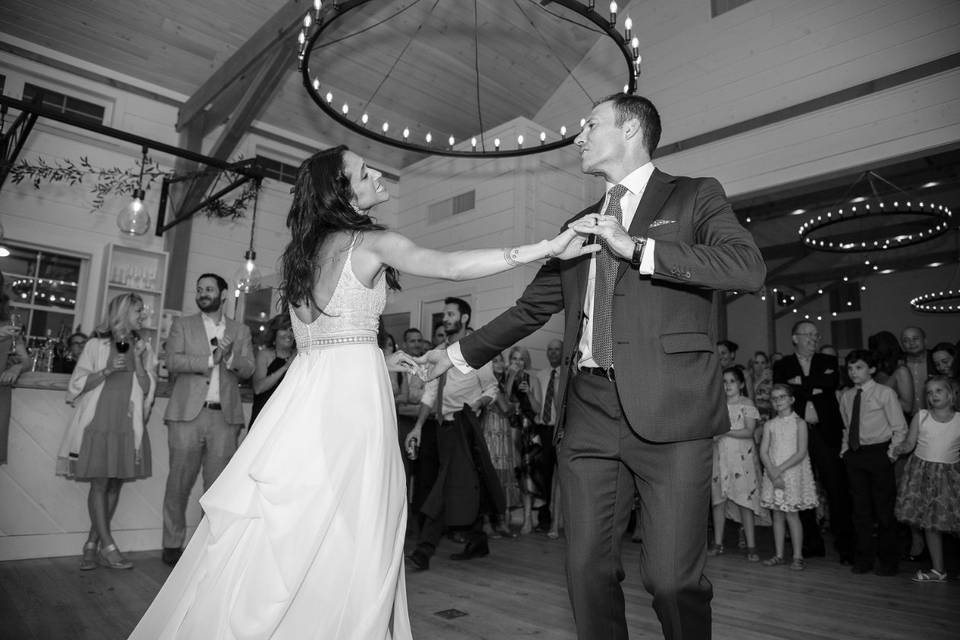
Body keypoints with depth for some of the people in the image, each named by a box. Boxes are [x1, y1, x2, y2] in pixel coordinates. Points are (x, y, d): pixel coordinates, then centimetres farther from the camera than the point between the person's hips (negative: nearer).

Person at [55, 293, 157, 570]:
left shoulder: (144, 349, 11)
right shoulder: (96, 345, 2)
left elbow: (147, 389, 4)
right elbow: (78, 384, 0)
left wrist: (138, 360, -7)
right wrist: (107, 370, -13)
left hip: (128, 425, 3)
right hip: (99, 423, -3)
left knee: (115, 485, 4)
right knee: (99, 484, -4)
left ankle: (92, 545, 15)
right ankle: (108, 546, 2)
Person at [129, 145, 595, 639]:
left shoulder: (303, 248, 17)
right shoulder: (371, 242, -4)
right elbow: (453, 267, -15)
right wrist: (549, 247, -16)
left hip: (307, 388, 7)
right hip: (351, 393, -7)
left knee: (292, 529, 11)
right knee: (342, 531, 0)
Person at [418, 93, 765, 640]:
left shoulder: (695, 196, 7)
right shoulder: (579, 228, 21)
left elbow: (749, 267, -10)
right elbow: (532, 309, 24)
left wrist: (637, 247, -15)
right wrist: (459, 353, 22)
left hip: (668, 410, -4)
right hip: (588, 411, 5)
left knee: (672, 578, -4)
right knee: (589, 570, 7)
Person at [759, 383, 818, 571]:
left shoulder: (799, 423, -4)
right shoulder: (769, 425, 6)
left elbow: (801, 453, -10)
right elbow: (763, 452, 1)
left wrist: (780, 469, -16)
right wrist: (773, 474, -13)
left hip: (793, 473, -3)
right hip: (773, 473, 3)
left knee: (791, 515, -2)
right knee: (777, 515, 7)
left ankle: (797, 557, 7)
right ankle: (779, 555, 14)